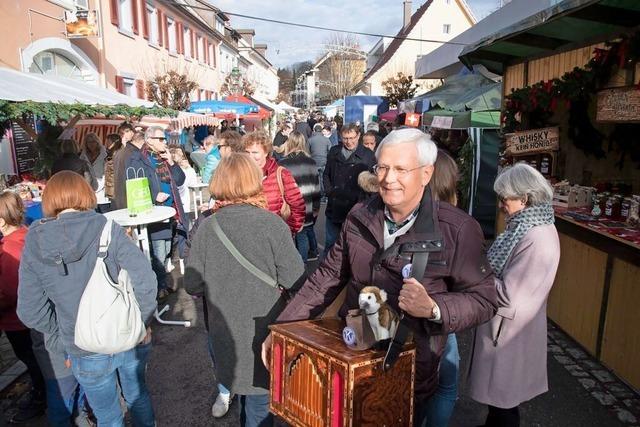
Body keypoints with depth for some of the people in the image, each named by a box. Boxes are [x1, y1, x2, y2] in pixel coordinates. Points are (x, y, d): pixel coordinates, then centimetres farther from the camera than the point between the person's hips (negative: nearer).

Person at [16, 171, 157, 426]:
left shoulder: (34, 245, -8)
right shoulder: (106, 228, -13)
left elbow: (30, 311, -7)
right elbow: (144, 279, -19)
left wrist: (63, 336, 7)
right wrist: (143, 323, -6)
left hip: (86, 352, 0)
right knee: (137, 396, 27)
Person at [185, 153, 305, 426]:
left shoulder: (207, 227, -10)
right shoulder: (273, 225, -18)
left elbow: (192, 286, -5)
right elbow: (295, 280, -16)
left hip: (224, 333, 3)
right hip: (262, 334, -3)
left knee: (246, 396, 26)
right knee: (259, 404, 14)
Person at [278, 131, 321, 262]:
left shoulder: (283, 164, -13)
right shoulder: (311, 162, 2)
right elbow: (316, 187, 6)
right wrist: (316, 207, 14)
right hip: (309, 208, 5)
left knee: (301, 235, 4)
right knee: (309, 229, 25)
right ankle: (313, 253, 43)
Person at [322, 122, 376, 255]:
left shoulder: (368, 156, -3)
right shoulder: (334, 152, 8)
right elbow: (326, 174, 17)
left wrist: (361, 198, -11)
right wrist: (329, 190, 2)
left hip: (355, 208, -3)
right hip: (334, 207, 3)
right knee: (330, 243, 15)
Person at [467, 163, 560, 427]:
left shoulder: (538, 239, -27)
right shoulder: (528, 227, 2)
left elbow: (508, 295, -27)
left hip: (510, 333, -9)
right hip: (502, 327, 9)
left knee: (503, 398, 13)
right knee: (496, 391, 26)